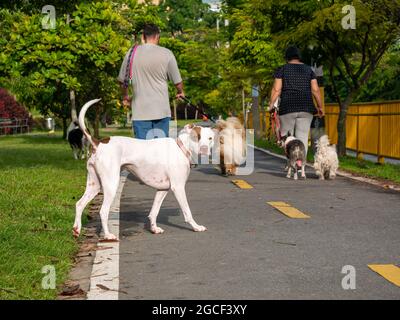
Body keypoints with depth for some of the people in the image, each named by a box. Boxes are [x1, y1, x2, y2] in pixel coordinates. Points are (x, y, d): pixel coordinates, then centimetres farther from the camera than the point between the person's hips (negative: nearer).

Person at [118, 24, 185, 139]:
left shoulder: (132, 53, 1)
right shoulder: (167, 54, -3)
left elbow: (122, 80, 11)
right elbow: (177, 81, 2)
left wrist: (125, 96, 29)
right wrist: (180, 93, 25)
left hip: (140, 111, 0)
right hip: (162, 110, 0)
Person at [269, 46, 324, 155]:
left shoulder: (282, 69, 4)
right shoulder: (308, 69, 10)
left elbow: (276, 89, -3)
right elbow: (315, 90, 6)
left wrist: (271, 104, 6)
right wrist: (320, 106, 13)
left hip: (287, 108, -2)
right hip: (306, 109, 2)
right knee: (303, 138, 1)